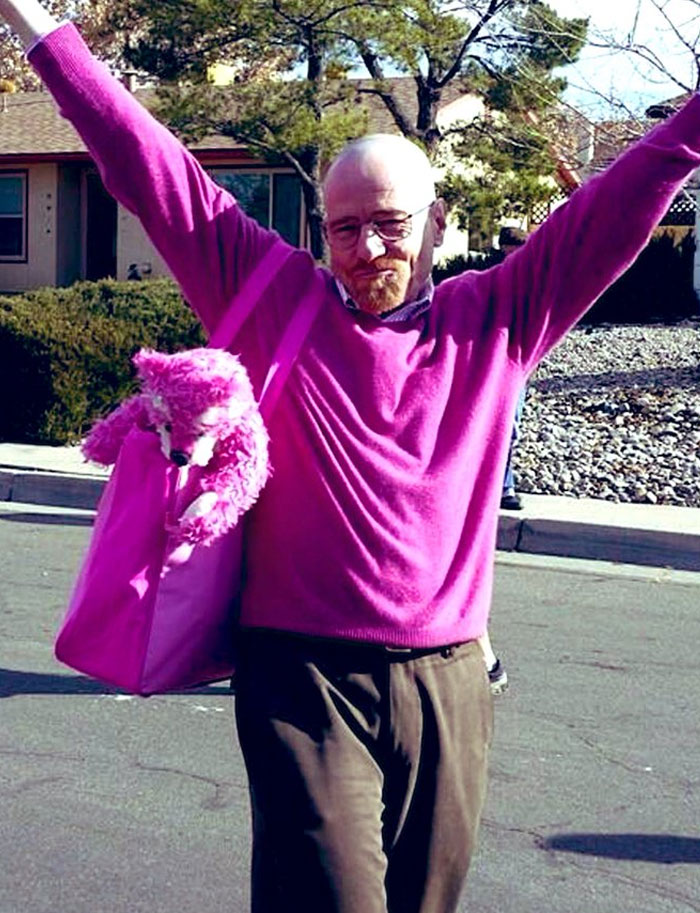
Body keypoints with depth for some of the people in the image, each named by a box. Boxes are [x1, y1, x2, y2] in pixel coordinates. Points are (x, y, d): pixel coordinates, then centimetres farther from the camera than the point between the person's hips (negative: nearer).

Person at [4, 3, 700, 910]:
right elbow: (152, 172, 4)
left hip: (450, 683, 3)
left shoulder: (493, 320, 8)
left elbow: (613, 212, 9)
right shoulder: (272, 298, 4)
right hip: (303, 674, -2)